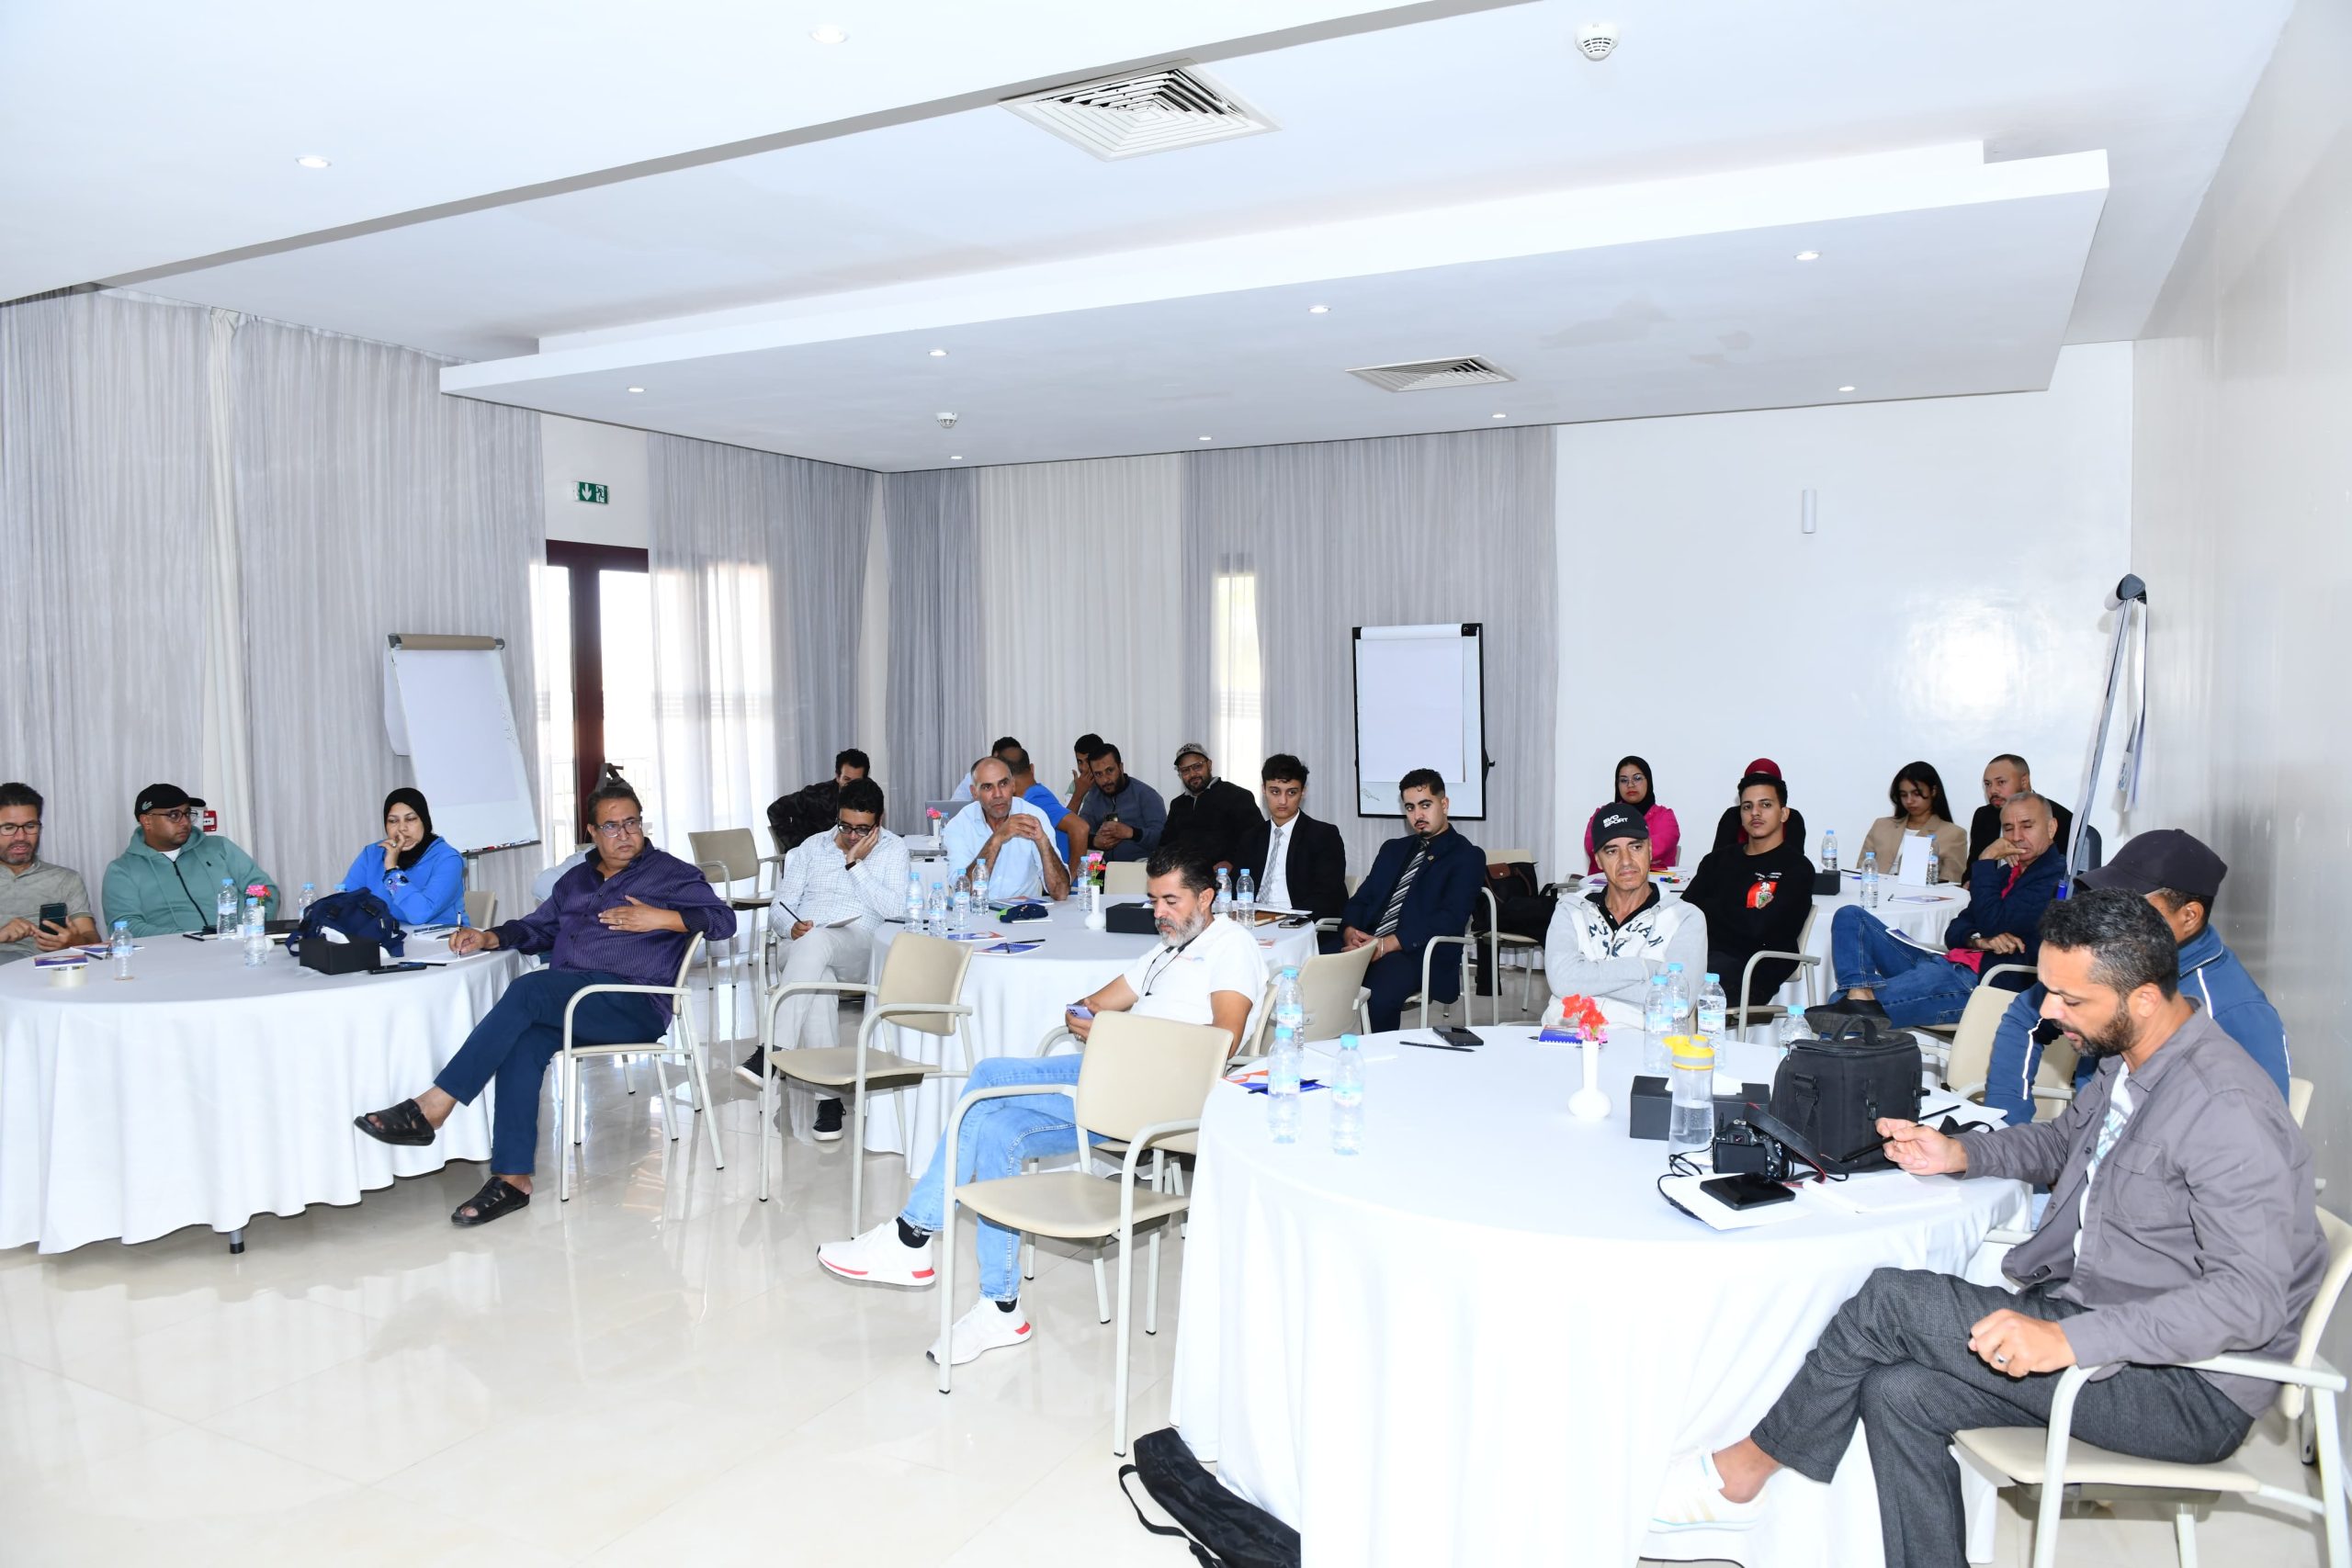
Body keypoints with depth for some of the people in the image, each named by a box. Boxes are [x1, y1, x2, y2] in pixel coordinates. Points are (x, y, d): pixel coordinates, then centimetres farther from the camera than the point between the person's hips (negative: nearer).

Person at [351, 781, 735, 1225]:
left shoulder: (670, 873, 7)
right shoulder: (575, 880, 27)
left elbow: (724, 920, -2)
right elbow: (537, 928, 27)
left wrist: (660, 918, -12)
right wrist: (489, 937, 8)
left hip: (635, 1006, -6)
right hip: (565, 1003, 6)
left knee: (529, 990, -30)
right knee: (522, 1043, -29)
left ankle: (432, 1108, -30)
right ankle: (513, 1178, -30)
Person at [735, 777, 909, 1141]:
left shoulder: (893, 849, 11)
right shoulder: (811, 847, 19)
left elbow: (892, 909, -5)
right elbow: (778, 909, 14)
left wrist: (855, 864, -6)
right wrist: (792, 926, -9)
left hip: (859, 948, -2)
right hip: (803, 945, 2)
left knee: (816, 942, -39)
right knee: (818, 982, -37)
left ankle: (773, 1052, -44)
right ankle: (829, 1093, -36)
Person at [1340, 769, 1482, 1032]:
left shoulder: (1467, 857, 7)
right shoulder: (1393, 849, 27)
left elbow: (1451, 919, -7)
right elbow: (1361, 899, 20)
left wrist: (1388, 944, -18)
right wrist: (1350, 931, -5)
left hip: (1418, 952, -5)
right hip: (1364, 944, 5)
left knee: (1379, 995, -37)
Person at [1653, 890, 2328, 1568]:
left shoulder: (2223, 1110, -25)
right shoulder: (2128, 1061, 6)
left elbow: (2251, 1298, -30)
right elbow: (2064, 1139, 27)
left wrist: (2069, 1340, -35)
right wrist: (1962, 1153, 8)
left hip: (2190, 1390, -9)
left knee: (1890, 1298, -17)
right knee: (1898, 1393, -8)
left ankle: (1741, 1470, 1)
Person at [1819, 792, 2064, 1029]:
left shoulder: (2053, 877, -3)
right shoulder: (2007, 873, 25)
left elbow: (1994, 924, -16)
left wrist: (1986, 861, -6)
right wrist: (1979, 940, -6)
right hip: (1948, 964, 9)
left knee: (1930, 978, -43)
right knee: (1851, 917, -2)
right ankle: (1860, 995, -30)